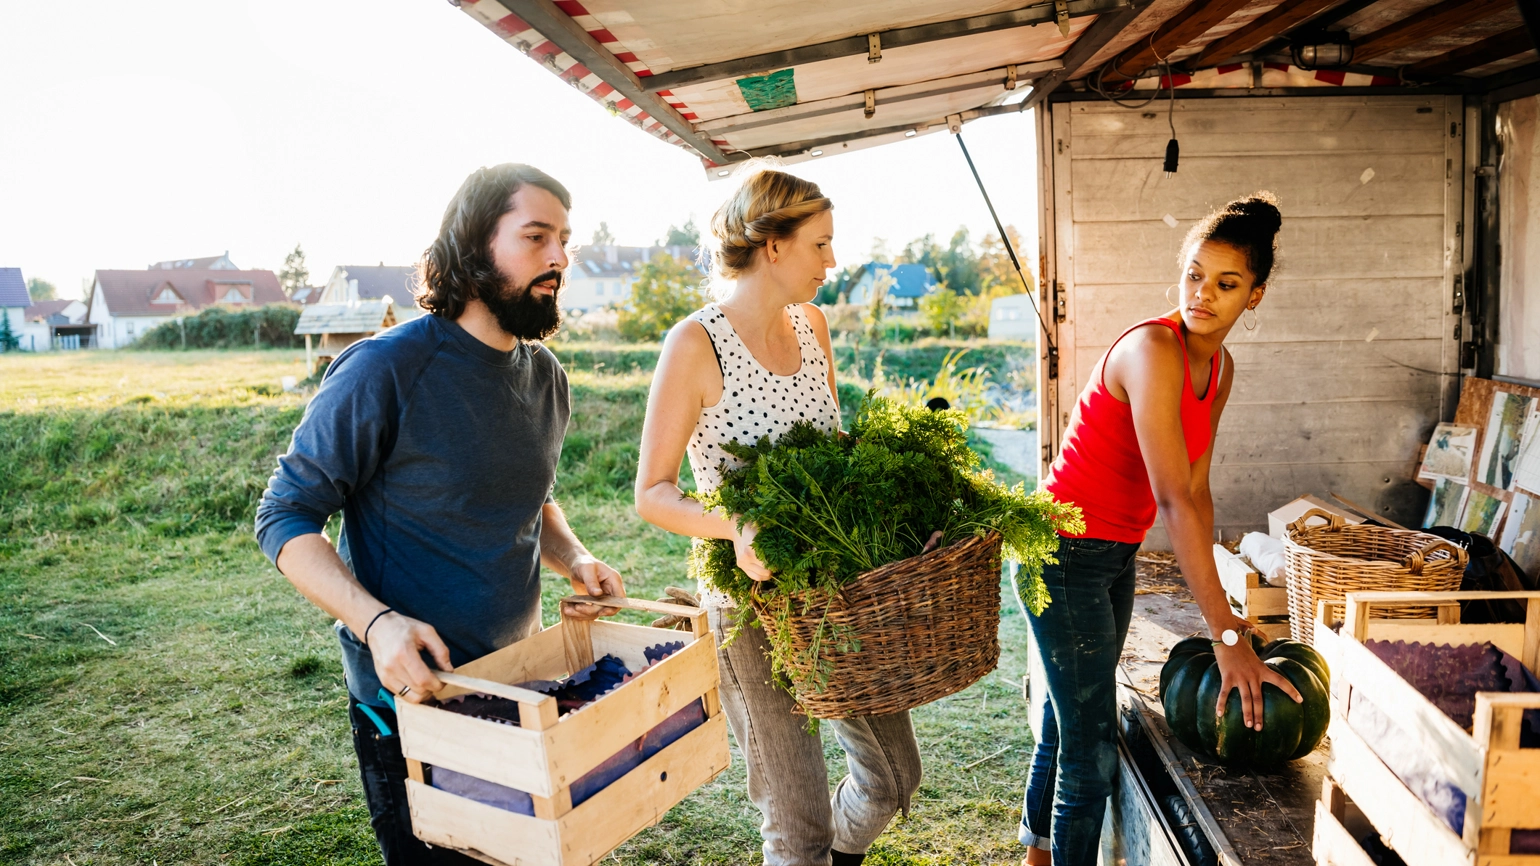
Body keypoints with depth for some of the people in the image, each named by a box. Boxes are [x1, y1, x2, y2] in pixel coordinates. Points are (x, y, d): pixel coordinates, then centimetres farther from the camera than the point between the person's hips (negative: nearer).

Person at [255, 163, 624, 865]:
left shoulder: (546, 377, 2)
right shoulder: (385, 368, -19)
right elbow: (285, 518, -15)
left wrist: (573, 559, -3)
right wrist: (376, 621, -29)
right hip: (412, 695, -6)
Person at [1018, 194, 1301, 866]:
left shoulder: (1220, 368, 3)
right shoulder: (1152, 350, -24)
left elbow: (1197, 491, 7)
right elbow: (1173, 501, -30)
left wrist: (1216, 603, 1)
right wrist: (1227, 635, -30)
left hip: (1117, 556, 9)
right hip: (1064, 555, -9)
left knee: (1068, 721, 24)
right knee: (1090, 753, -2)